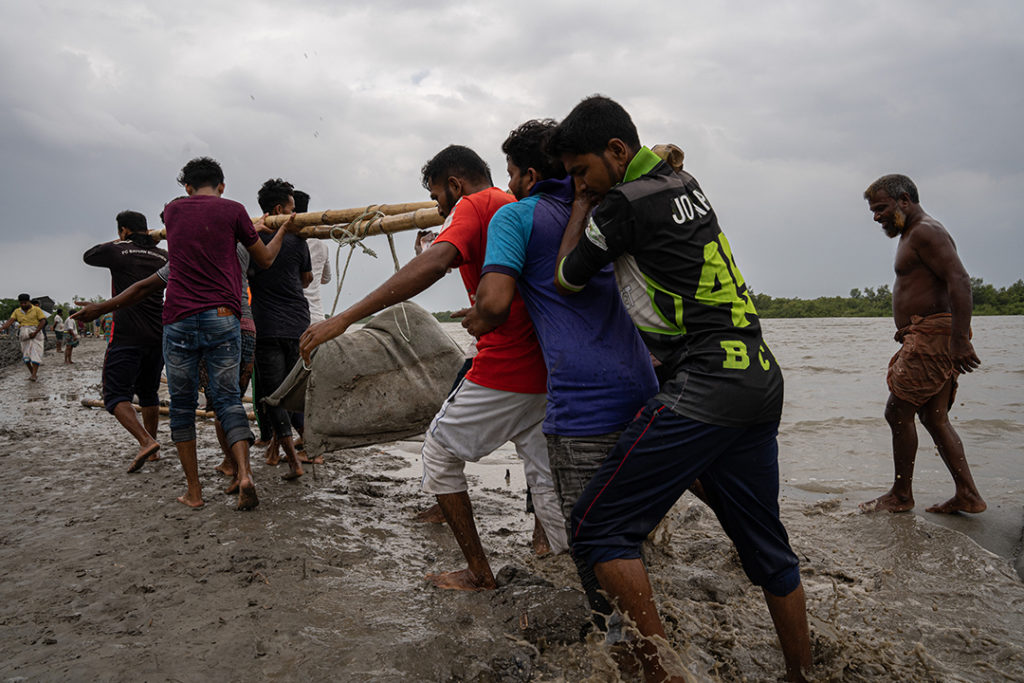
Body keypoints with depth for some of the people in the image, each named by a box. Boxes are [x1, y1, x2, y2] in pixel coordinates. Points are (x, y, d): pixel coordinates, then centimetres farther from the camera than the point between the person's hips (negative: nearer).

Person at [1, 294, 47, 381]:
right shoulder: (17, 311, 8)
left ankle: (34, 375, -14)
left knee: (35, 355, -10)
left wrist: (35, 332, -17)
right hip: (24, 336, 4)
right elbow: (10, 321, -3)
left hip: (35, 335, -4)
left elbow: (43, 321, -9)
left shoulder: (37, 309, -3)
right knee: (25, 356, 4)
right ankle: (32, 373, 17)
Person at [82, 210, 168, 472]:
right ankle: (152, 450, 24)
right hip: (158, 336, 6)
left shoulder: (118, 252, -4)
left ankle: (146, 441, -21)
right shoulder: (163, 257, 10)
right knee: (149, 393, 18)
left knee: (116, 396, -3)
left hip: (127, 337, -6)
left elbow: (88, 255, 14)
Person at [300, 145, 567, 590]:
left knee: (440, 452, 12)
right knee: (546, 479, 14)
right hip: (545, 372, 8)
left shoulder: (473, 206, -7)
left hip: (501, 370, -8)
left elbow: (433, 264, -26)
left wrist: (345, 318, -29)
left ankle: (478, 573, 18)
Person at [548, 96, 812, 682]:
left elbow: (567, 279, 4)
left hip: (704, 389, -9)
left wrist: (583, 204, 14)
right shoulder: (684, 181, 14)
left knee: (599, 527, -4)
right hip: (761, 377, 9)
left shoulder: (623, 204, -10)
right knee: (766, 545, 18)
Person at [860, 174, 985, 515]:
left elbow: (960, 281, -22)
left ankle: (901, 496, 4)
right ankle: (968, 495, 14)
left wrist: (960, 341, -28)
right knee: (933, 417, 11)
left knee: (898, 412, -6)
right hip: (924, 338, 11)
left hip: (932, 335, -11)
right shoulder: (912, 235, 22)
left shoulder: (926, 232, -11)